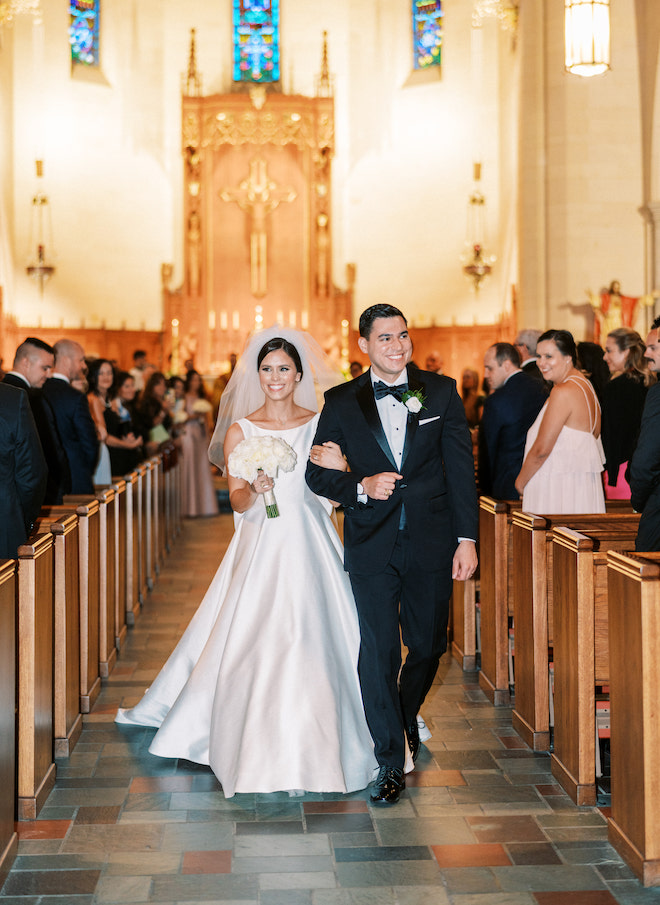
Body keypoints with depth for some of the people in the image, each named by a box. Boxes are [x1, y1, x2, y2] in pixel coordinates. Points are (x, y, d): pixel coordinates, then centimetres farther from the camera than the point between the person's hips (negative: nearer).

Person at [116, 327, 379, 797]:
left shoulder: (322, 424, 6)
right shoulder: (241, 431, 3)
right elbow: (237, 501, -3)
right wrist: (256, 490, -24)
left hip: (311, 547, 1)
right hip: (261, 547, -1)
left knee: (314, 640, -1)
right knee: (253, 642, -6)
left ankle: (314, 744, 14)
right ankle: (258, 746, 6)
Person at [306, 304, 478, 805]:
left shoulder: (441, 391, 2)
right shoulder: (342, 402, 2)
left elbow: (461, 468, 1)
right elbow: (317, 473, 5)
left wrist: (467, 538, -4)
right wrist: (361, 487, -14)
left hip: (431, 542, 1)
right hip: (371, 544, -1)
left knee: (428, 645, 13)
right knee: (379, 653, -1)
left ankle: (406, 718, 43)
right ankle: (391, 761, 11)